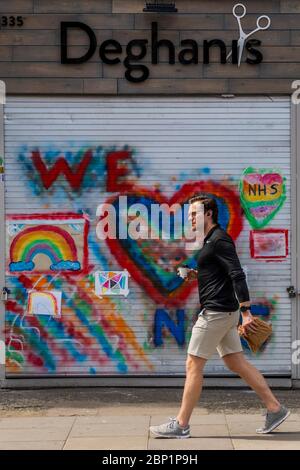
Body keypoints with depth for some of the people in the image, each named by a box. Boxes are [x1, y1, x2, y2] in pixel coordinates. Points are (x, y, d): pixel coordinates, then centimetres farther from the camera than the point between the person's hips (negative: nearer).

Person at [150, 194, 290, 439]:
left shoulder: (219, 240, -14)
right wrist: (198, 274, 11)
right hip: (222, 312, 10)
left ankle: (181, 425, 1)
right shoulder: (211, 240, 17)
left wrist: (246, 312, -25)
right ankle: (275, 409, 16)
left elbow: (238, 275, -21)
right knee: (237, 363, 12)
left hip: (216, 312, -10)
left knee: (193, 365, -5)